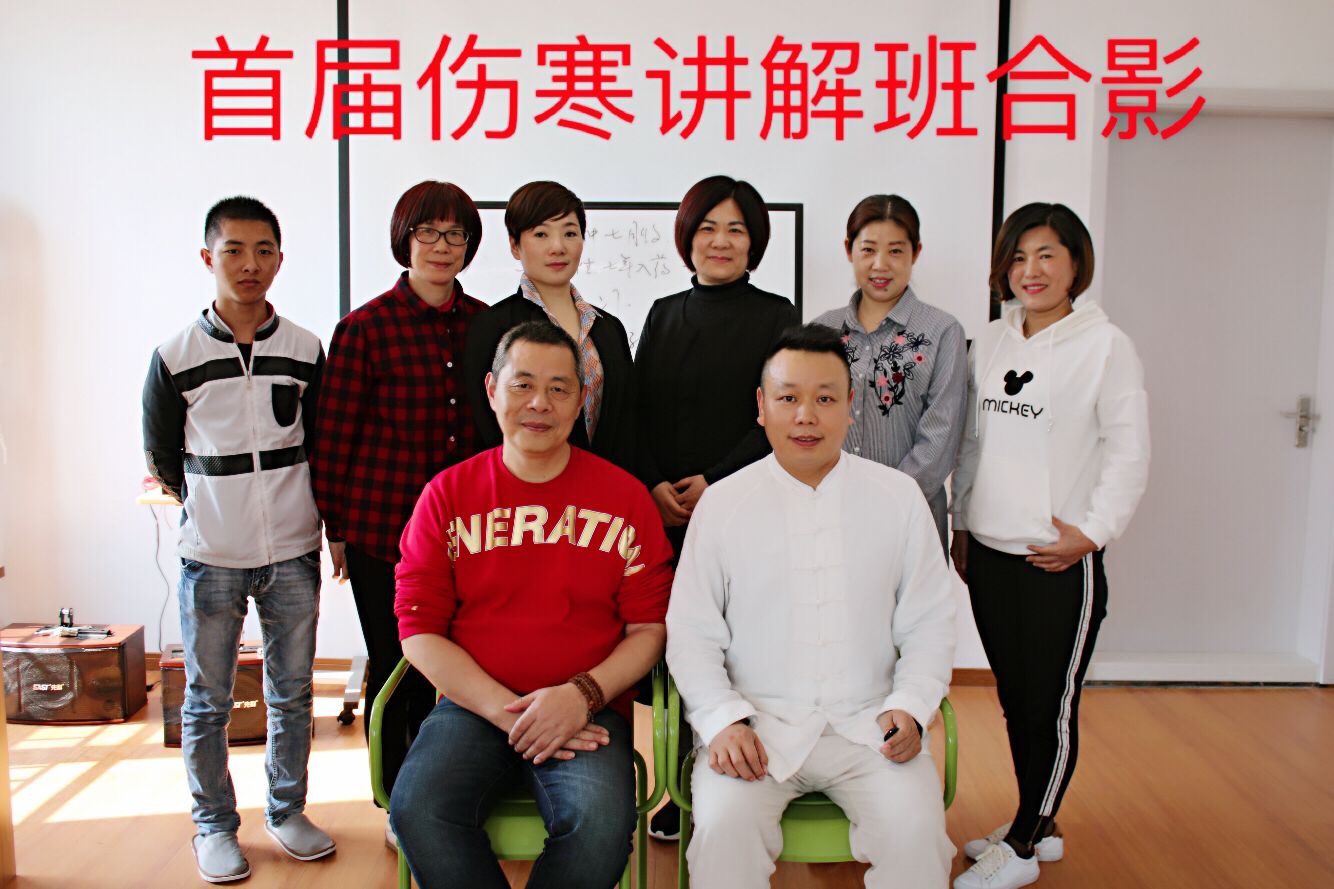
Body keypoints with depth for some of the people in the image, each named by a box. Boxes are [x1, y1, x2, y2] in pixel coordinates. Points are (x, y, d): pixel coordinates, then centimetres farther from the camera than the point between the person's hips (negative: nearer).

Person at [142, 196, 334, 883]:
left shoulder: (305, 350, 2)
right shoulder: (176, 356, -3)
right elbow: (160, 457, 7)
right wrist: (211, 504, 8)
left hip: (292, 554, 2)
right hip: (210, 557, -1)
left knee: (292, 693, 13)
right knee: (207, 700, 9)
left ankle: (287, 810, 30)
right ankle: (214, 825, 26)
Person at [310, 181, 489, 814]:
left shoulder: (484, 323, 4)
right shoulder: (365, 328, -7)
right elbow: (333, 436, -4)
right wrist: (335, 529, -2)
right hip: (383, 527, -3)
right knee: (393, 666, 11)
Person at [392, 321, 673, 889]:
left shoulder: (623, 496, 4)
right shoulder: (447, 495, 6)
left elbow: (649, 628, 4)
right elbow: (419, 629, 2)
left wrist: (582, 694, -13)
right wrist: (507, 710, -10)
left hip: (588, 711, -1)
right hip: (473, 706, 1)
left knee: (601, 825, -29)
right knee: (418, 810, -27)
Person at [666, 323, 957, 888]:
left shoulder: (899, 497, 5)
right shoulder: (721, 504, 1)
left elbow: (928, 625, 9)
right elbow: (692, 632, 2)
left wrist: (910, 706, -6)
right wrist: (724, 720, -11)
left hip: (867, 722, 1)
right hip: (756, 722, -1)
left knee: (915, 828, -24)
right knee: (724, 826, -27)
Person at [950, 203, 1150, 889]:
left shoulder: (1104, 346, -6)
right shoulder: (990, 343, 10)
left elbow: (1129, 452, -6)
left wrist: (1092, 532, -10)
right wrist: (960, 525, 14)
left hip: (1061, 563, -5)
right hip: (988, 555, 6)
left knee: (1050, 708, 3)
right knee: (1015, 700, 15)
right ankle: (1038, 827, 31)